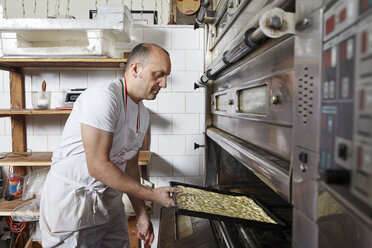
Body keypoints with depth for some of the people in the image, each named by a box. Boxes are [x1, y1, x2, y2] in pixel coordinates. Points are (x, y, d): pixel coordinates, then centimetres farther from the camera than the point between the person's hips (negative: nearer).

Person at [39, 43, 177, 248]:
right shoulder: (104, 96, -22)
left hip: (109, 203, 8)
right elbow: (98, 166, -25)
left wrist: (141, 214, 9)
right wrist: (153, 194, -18)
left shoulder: (143, 115, 5)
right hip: (71, 201, -7)